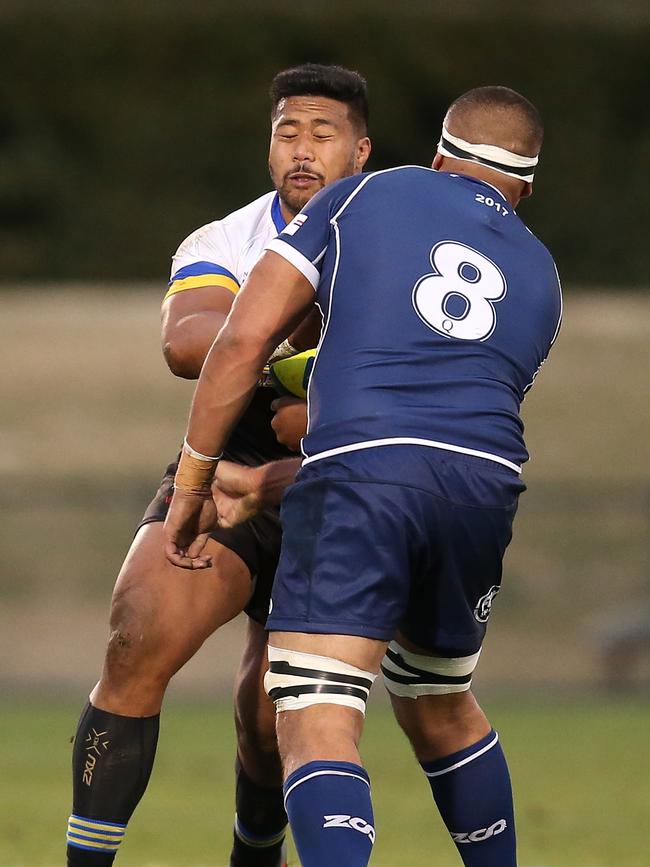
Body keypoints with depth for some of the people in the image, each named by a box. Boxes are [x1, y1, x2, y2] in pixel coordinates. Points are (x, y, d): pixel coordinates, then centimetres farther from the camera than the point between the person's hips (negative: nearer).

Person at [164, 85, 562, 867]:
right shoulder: (539, 275, 27)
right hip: (484, 490, 5)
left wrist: (193, 481, 12)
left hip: (358, 472, -5)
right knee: (440, 708, 28)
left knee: (316, 728, -11)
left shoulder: (363, 197, 15)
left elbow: (245, 338, 6)